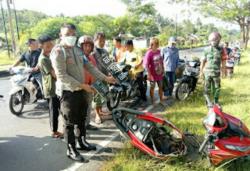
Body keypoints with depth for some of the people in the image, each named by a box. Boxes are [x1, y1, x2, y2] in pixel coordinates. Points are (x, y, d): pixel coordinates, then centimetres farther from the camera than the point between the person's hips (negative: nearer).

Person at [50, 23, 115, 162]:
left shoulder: (77, 49, 10)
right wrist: (83, 85, -22)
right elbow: (61, 76, -22)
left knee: (81, 119, 19)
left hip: (81, 90, 8)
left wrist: (105, 78, 5)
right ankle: (71, 150, 18)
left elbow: (89, 66, 11)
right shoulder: (58, 51, -15)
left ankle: (82, 142, 37)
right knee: (70, 123, 3)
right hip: (68, 91, -8)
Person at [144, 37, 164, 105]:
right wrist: (149, 74, -21)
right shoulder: (149, 53, -18)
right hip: (153, 74, -6)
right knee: (152, 87, 10)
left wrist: (163, 70, 16)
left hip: (160, 74, 6)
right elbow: (146, 64, -19)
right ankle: (152, 101, 26)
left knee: (161, 87, 16)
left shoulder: (159, 51, 1)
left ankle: (161, 100, 32)